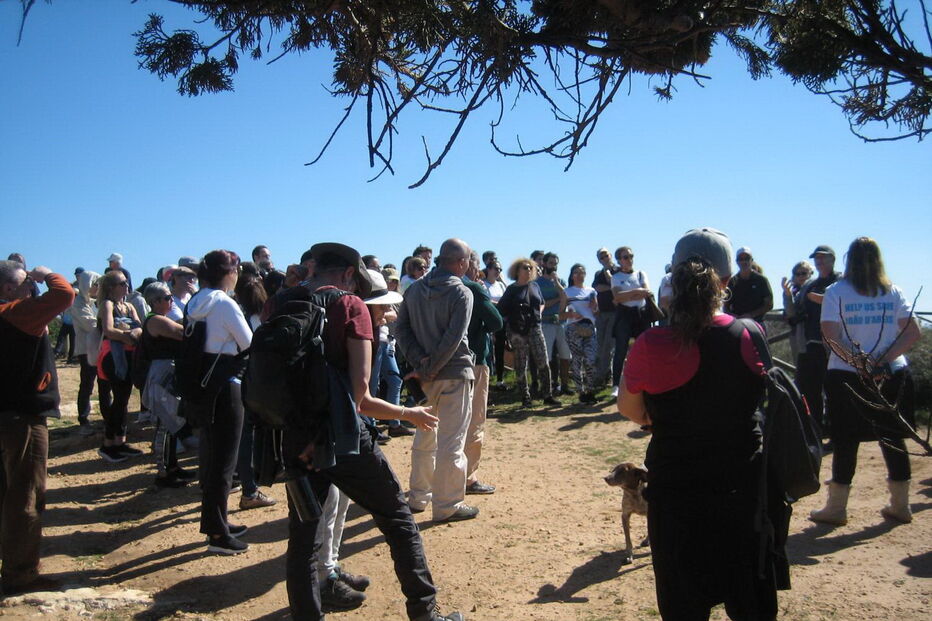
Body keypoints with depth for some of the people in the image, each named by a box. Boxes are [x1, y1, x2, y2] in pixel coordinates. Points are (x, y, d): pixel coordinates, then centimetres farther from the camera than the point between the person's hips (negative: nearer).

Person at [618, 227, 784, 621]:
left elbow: (628, 408, 0)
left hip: (675, 491, -2)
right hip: (743, 488, 2)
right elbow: (760, 398, 6)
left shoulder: (651, 346, -17)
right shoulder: (750, 337, -11)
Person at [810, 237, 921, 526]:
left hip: (847, 376, -3)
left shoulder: (835, 292, -4)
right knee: (893, 438, 12)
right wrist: (884, 360, -8)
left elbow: (830, 336, -13)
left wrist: (856, 360, -11)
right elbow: (913, 332, -1)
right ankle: (900, 505, 23)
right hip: (892, 376, 3)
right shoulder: (894, 292, 5)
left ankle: (837, 507, 10)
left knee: (846, 441, 3)